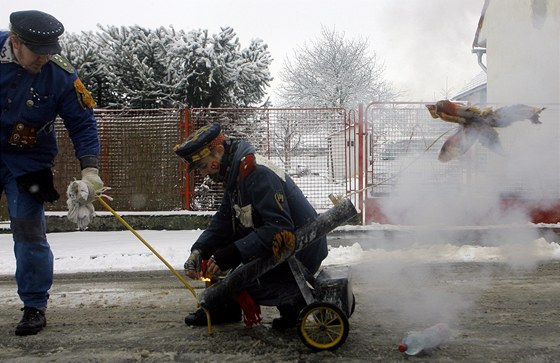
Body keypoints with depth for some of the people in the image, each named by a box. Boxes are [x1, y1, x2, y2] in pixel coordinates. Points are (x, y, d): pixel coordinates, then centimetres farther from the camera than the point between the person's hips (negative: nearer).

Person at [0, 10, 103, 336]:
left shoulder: (61, 75, -17)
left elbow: (83, 123, -11)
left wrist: (89, 167, -21)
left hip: (27, 162, -2)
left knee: (29, 232, -4)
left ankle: (35, 306, 10)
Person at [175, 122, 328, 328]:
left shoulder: (257, 172, -23)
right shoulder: (235, 174, 8)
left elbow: (280, 229, -30)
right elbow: (222, 223, 6)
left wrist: (231, 254, -31)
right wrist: (199, 251, -10)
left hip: (301, 256, -10)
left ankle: (295, 298, -3)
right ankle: (220, 308, 15)